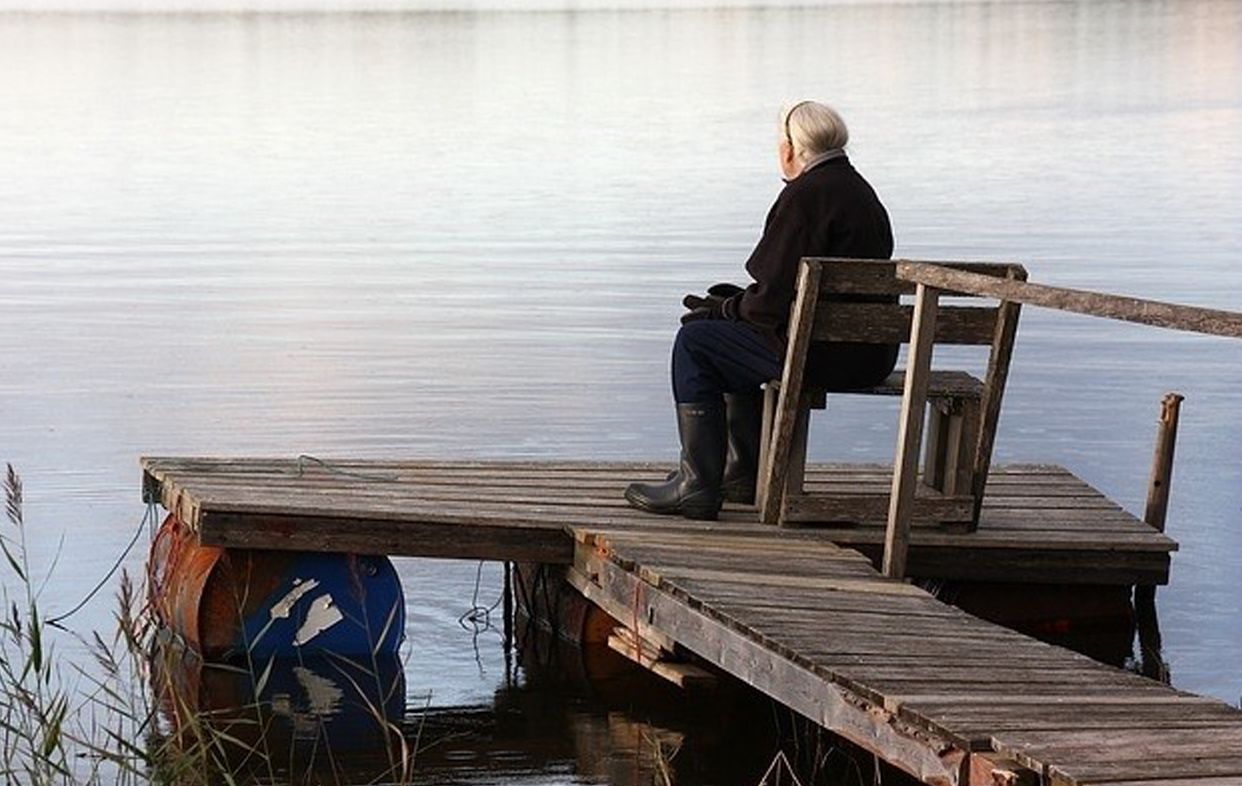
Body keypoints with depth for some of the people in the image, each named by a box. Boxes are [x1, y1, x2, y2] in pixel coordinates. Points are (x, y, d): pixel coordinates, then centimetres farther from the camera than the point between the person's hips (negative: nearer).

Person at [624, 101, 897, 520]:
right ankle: (744, 473, 33)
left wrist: (731, 308, 1)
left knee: (695, 342, 0)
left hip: (826, 354, -10)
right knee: (736, 334, 29)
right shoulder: (859, 190, 16)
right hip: (867, 353, 10)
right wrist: (738, 304, 13)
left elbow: (776, 298, -18)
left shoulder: (806, 195, -16)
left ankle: (698, 485, 1)